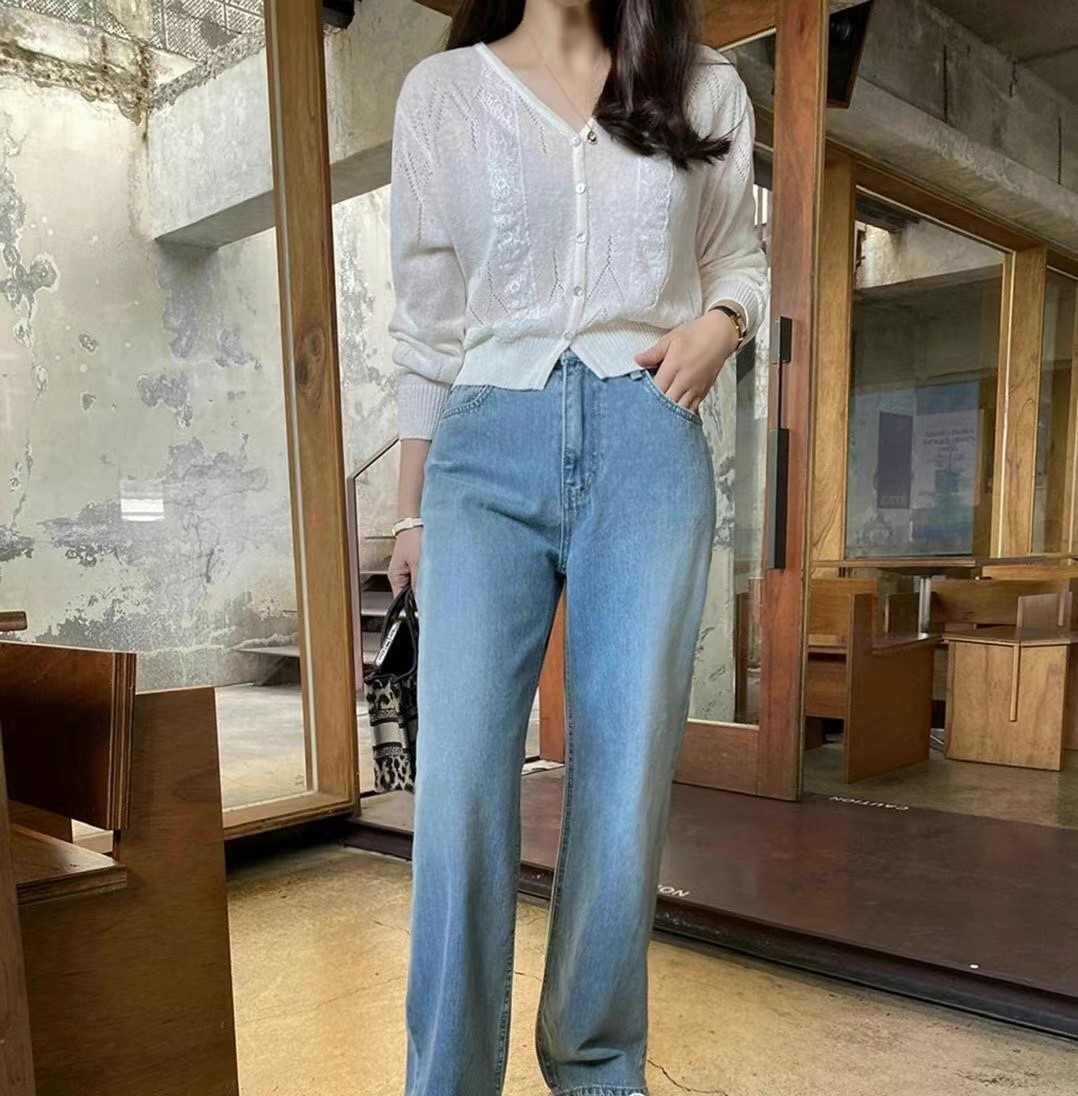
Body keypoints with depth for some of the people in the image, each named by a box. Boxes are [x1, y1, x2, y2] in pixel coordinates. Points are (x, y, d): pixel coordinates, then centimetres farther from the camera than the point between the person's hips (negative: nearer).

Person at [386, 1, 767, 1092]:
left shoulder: (707, 90, 14)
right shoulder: (441, 91, 12)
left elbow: (738, 256, 25)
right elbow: (425, 319, 12)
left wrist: (717, 324, 0)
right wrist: (411, 509, 12)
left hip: (647, 444, 1)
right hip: (489, 448, 0)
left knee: (625, 784, 2)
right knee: (457, 785, -10)